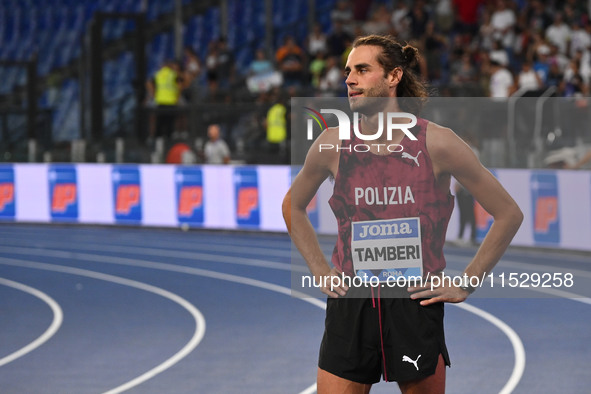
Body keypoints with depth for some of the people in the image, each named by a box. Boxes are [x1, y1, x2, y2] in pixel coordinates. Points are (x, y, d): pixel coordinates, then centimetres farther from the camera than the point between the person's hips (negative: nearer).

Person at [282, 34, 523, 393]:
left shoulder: (436, 143, -7)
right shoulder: (332, 145, 0)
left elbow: (509, 215, 1)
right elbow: (293, 206, 21)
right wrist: (320, 270, 11)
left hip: (415, 306, -1)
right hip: (349, 306, 2)